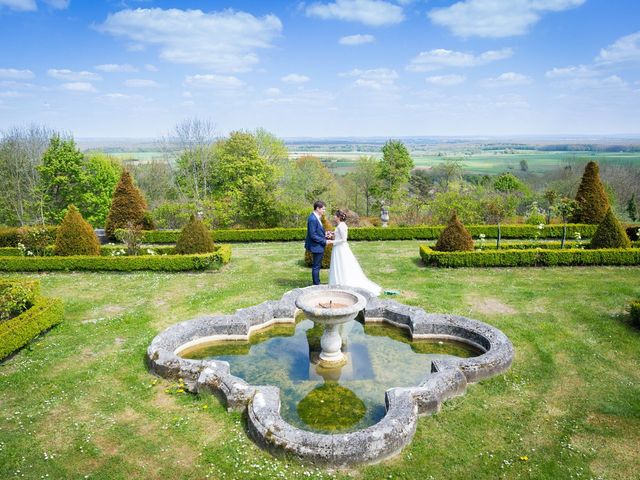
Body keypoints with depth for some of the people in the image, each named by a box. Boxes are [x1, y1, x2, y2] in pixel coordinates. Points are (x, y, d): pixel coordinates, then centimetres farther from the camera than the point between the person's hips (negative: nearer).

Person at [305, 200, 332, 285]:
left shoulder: (316, 217, 9)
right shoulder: (312, 219, -22)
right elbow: (313, 235, -23)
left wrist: (325, 235, 4)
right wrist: (324, 241, -18)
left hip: (319, 246, 10)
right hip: (316, 246, -10)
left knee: (317, 266, 18)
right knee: (316, 267, 0)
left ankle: (317, 283, 29)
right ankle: (316, 285, 10)